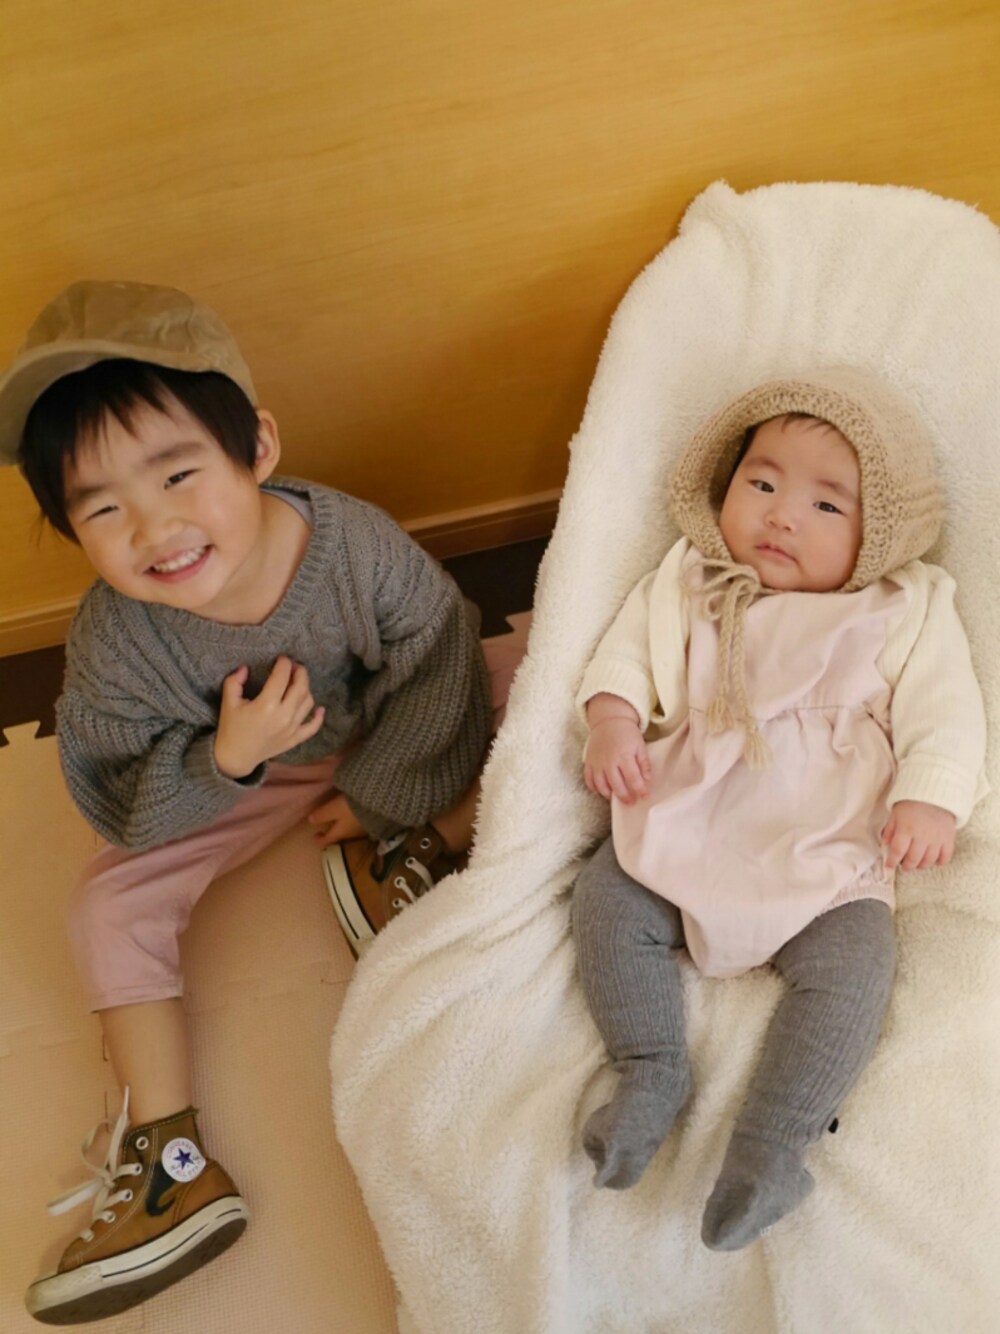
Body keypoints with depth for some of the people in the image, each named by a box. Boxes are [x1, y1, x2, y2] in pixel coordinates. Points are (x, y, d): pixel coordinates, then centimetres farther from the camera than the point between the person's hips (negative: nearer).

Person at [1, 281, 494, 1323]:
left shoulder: (355, 542, -34)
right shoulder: (113, 643, -30)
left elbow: (438, 662, -18)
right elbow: (120, 805, -20)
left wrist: (378, 792, -12)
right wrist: (226, 761, -38)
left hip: (383, 744, 0)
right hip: (225, 776, 1)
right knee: (111, 908, -11)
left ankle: (418, 850, 1)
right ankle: (168, 1161, -3)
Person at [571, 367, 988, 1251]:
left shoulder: (907, 613, 6)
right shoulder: (687, 588, 10)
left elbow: (944, 715, 1)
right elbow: (627, 652, 10)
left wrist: (930, 801, -15)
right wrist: (613, 721, -10)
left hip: (829, 855, -2)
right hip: (684, 831, 3)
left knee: (853, 968, -22)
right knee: (605, 899, -15)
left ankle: (771, 1146, -14)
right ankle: (652, 1071, -2)